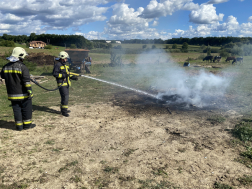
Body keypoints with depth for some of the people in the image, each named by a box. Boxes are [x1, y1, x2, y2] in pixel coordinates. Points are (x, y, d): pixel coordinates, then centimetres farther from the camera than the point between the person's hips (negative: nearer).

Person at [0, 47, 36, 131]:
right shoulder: (23, 67, -16)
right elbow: (26, 81, -20)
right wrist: (29, 90, -16)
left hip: (12, 94, 5)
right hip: (23, 94, -5)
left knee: (16, 109, 12)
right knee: (26, 109, 9)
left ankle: (19, 125, 17)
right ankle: (27, 124, 16)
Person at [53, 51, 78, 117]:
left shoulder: (65, 65, 17)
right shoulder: (58, 65, -12)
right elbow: (54, 73, -19)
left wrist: (72, 77, 11)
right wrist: (63, 75, -24)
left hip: (66, 84, 10)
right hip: (62, 84, -9)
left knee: (66, 97, 16)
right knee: (65, 97, -12)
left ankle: (63, 109, 29)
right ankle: (64, 110, -5)